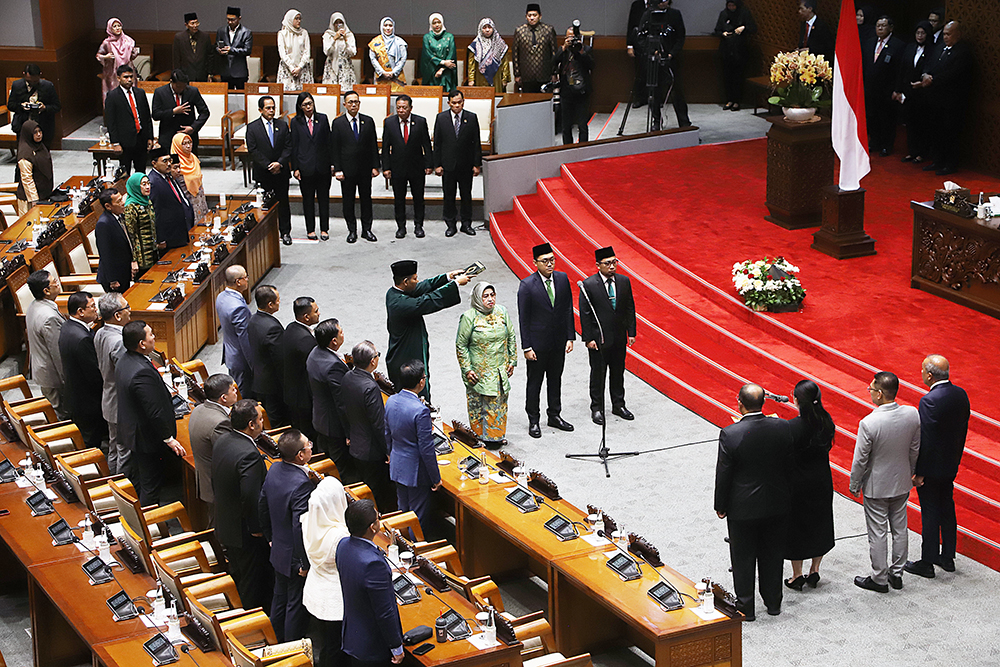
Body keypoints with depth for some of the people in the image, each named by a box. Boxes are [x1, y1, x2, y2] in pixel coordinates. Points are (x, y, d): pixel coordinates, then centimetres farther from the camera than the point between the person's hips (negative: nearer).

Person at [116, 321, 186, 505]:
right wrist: (169, 439, -18)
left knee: (139, 480, 24)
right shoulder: (142, 372, -32)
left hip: (130, 432, 10)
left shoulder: (124, 361, 0)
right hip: (147, 440, -10)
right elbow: (155, 411, -29)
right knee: (151, 485, 3)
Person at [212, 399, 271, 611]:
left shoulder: (221, 442, -1)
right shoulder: (249, 454, -30)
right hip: (245, 533, -9)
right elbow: (251, 498, -33)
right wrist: (257, 528, -19)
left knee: (238, 575, 26)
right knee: (254, 585, 6)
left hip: (225, 526, 9)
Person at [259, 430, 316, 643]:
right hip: (296, 558, -9)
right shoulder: (302, 485, -32)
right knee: (297, 605, 9)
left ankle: (278, 642, 43)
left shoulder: (274, 470, -5)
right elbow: (301, 528, -31)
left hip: (278, 551, 9)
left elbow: (262, 506, 9)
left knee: (280, 599, 25)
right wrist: (305, 564, -21)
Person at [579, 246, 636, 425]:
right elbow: (585, 314, -10)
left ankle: (618, 405, 28)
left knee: (618, 372, 15)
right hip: (599, 339, -4)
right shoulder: (589, 285, -12)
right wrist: (588, 338, -13)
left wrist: (631, 333, 4)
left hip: (619, 337, 4)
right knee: (598, 374, 5)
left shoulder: (624, 281, 2)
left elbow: (630, 308, 7)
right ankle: (597, 409, 16)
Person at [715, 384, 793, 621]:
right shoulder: (782, 428, -13)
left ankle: (746, 607, 23)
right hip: (776, 505, 4)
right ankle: (773, 603, 33)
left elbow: (723, 474, -14)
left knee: (743, 559, 13)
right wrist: (786, 496, 14)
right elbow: (790, 466, -1)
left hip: (743, 507, -3)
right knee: (772, 555, 20)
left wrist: (720, 506, 0)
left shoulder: (730, 434, -23)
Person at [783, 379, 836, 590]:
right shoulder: (826, 422, -9)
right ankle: (814, 571, 32)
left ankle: (797, 576, 21)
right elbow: (827, 446, 5)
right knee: (819, 523, 21)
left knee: (795, 527, 12)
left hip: (797, 484, -5)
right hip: (822, 482, 5)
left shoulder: (792, 427, -26)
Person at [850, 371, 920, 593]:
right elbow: (915, 450, 0)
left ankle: (879, 579, 21)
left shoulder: (868, 423, -28)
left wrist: (854, 485, -2)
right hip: (902, 483, 5)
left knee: (877, 533, 9)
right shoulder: (912, 414, -14)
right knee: (900, 529, 19)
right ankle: (896, 573, 32)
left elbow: (860, 460, -18)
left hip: (876, 487, -5)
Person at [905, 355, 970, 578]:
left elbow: (925, 440, -23)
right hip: (951, 466, 8)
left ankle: (927, 563, 13)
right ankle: (947, 557, 29)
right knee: (947, 510, 18)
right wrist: (956, 458, 19)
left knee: (930, 514, 2)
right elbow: (963, 430, 8)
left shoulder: (929, 401, -25)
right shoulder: (960, 394, -1)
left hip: (931, 468, -8)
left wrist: (919, 472, -16)